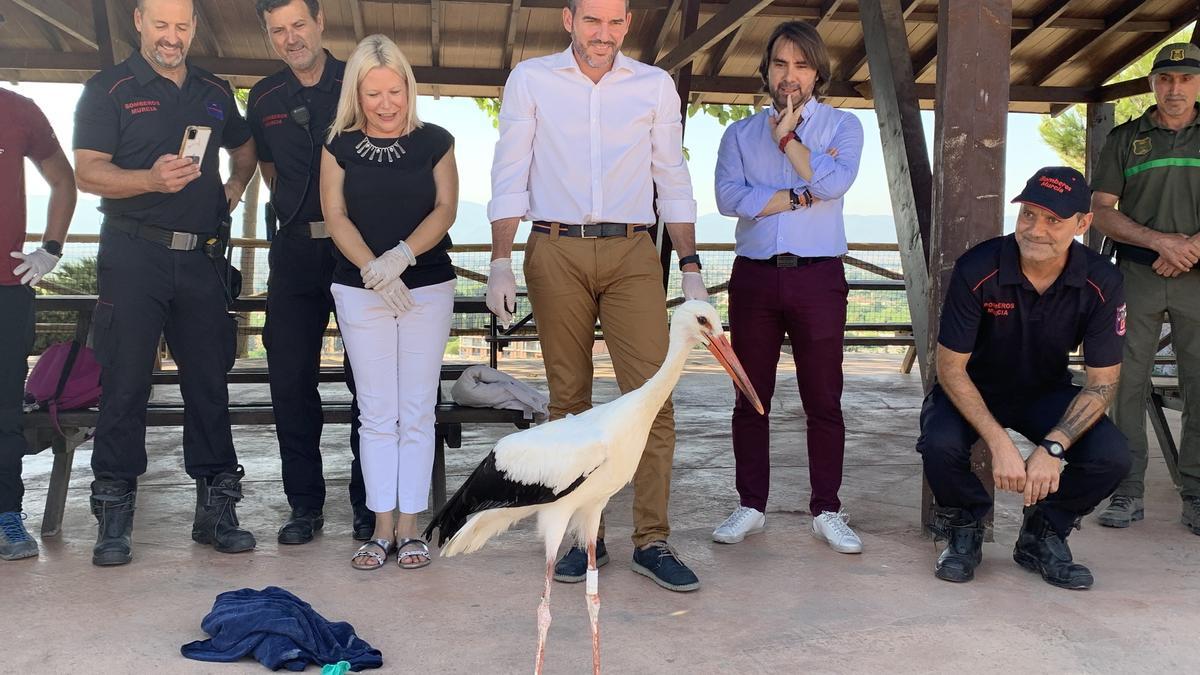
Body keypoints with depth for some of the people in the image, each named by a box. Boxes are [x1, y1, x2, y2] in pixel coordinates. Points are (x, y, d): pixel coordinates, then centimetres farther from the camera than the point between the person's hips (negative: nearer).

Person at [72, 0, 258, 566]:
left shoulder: (215, 92, 15)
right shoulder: (109, 89, 2)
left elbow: (244, 147, 33)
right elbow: (88, 172, -7)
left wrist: (233, 192, 15)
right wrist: (153, 180, -24)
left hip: (203, 258, 4)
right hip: (133, 257, -4)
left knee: (209, 382, 5)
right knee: (125, 385, -3)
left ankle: (216, 508, 13)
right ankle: (114, 518, 6)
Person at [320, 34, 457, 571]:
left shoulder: (435, 141, 5)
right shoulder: (339, 146, 6)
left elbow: (445, 208, -1)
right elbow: (336, 215, -1)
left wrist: (402, 255, -17)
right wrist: (373, 270, -16)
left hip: (428, 288, 0)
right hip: (360, 293, 0)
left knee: (417, 412, 1)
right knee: (377, 413, 2)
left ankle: (409, 526, 7)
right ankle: (381, 526, 9)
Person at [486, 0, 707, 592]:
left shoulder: (656, 85, 11)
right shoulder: (530, 80, 7)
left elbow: (673, 180, 13)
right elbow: (508, 178, 5)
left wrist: (690, 267, 6)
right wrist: (501, 263, -5)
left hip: (632, 254, 1)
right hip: (556, 254, 0)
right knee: (569, 399, 4)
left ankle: (652, 540, 0)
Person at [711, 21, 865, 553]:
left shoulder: (842, 126, 9)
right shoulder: (740, 134, 13)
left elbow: (834, 182, -12)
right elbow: (728, 196, -5)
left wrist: (788, 137, -2)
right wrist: (800, 196, -9)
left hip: (818, 276, -1)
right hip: (754, 275, 2)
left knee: (823, 400, 2)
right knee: (751, 399, 6)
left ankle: (827, 511, 11)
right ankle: (750, 507, 15)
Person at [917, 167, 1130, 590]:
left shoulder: (1101, 282, -17)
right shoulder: (977, 269, -24)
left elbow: (1103, 381, -12)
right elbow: (951, 368, -20)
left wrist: (1053, 447, -28)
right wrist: (999, 443, -31)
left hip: (1045, 393, 2)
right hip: (972, 391, -2)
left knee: (1112, 456, -23)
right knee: (940, 445, -33)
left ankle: (1042, 537, 7)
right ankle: (964, 530, 2)